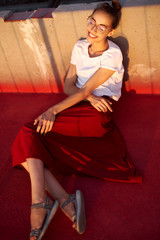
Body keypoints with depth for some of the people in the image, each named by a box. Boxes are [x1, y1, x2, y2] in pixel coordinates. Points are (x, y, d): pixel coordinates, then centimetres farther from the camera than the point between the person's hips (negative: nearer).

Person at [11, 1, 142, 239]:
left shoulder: (113, 55, -6)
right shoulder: (80, 47, 12)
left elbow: (86, 89, -15)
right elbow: (68, 86, 7)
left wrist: (53, 110, -24)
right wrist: (90, 97, -13)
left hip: (97, 112, -6)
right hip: (74, 103, 7)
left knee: (32, 130, -26)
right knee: (27, 140, -18)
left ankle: (40, 202, -26)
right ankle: (65, 200, -32)